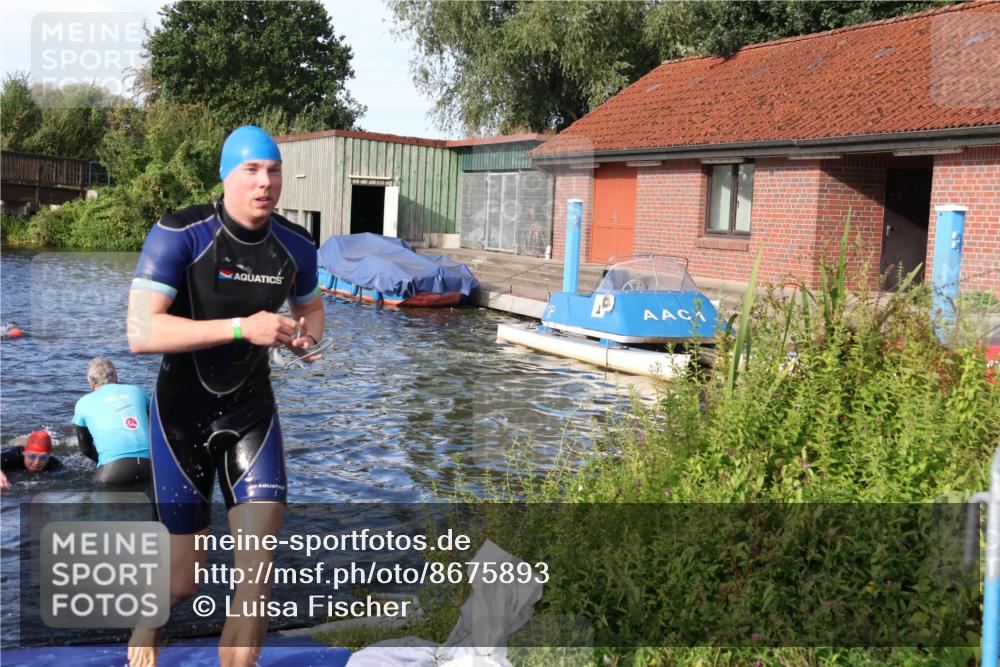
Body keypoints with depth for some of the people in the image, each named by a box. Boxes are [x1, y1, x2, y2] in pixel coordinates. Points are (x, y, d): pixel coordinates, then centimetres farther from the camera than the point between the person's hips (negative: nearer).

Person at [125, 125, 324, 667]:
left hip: (252, 410, 3)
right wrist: (242, 328, -34)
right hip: (182, 413, -3)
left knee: (258, 571, -7)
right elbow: (140, 332, -27)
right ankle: (148, 623, 44)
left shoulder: (295, 247, -3)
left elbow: (310, 306, 18)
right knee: (183, 583, 7)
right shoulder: (179, 234, -18)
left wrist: (307, 336, -7)